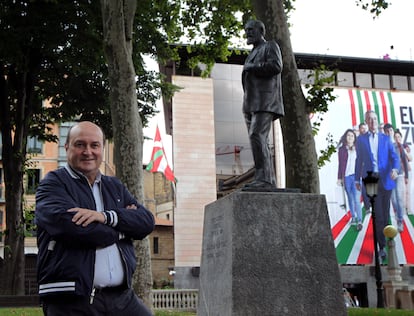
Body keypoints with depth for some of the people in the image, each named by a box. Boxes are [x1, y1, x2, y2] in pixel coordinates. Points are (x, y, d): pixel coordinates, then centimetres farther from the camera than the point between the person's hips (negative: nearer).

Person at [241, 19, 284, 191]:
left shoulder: (271, 46, 5)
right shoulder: (253, 54, 29)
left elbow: (276, 66, -13)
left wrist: (252, 68, -8)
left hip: (265, 101, -9)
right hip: (251, 104, 9)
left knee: (257, 136, -22)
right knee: (259, 142, 1)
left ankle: (263, 179, -27)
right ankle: (269, 181, 0)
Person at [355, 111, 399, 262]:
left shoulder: (386, 139, 10)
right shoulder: (361, 140, 7)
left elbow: (394, 156, 1)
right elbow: (359, 160, 11)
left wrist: (395, 169, -19)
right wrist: (357, 179, 10)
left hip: (386, 180, 2)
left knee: (385, 212, 10)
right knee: (378, 214, -9)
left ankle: (383, 235, 30)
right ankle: (382, 246, -7)